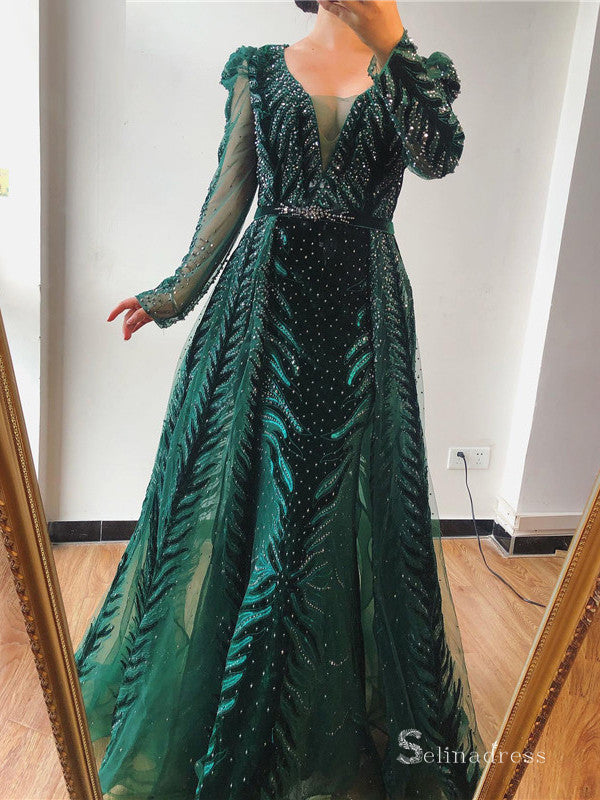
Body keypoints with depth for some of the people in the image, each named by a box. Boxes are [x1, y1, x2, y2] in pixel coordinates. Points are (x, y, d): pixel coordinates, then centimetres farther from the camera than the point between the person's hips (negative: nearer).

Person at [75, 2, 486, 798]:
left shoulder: (417, 70, 10)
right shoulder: (258, 69, 11)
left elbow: (439, 156, -11)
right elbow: (229, 194, 9)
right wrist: (180, 294, 7)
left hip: (362, 313, 0)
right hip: (262, 301, 1)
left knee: (348, 502, 6)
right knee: (238, 486, 7)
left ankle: (333, 720, 32)